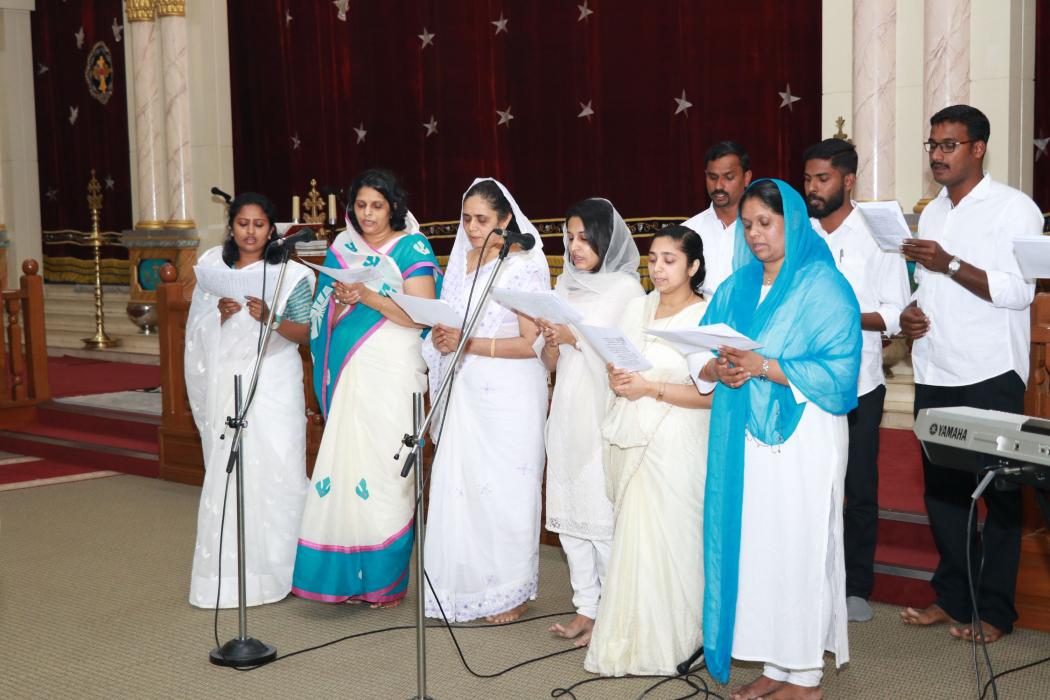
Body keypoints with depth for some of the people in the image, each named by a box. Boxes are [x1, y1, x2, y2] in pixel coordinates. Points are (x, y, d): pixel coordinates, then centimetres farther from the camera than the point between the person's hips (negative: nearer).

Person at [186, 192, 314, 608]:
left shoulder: (289, 274, 2)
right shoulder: (214, 269, 12)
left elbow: (306, 333, -3)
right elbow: (199, 330, 13)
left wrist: (270, 318, -20)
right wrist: (221, 315, -7)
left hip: (272, 388, -3)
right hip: (225, 384, 3)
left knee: (273, 471, -6)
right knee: (225, 474, 0)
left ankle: (276, 568, 4)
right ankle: (229, 572, 6)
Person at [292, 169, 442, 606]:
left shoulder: (412, 248, -1)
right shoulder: (342, 250, 13)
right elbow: (329, 320, 14)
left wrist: (369, 297, -18)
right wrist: (342, 301, -7)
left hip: (393, 373, -4)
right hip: (349, 370, 4)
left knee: (387, 468, -4)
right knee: (345, 465, 0)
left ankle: (386, 577, 6)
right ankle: (349, 575, 8)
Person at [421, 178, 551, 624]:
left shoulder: (525, 267, -8)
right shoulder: (460, 261, 13)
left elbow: (531, 343, -12)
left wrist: (471, 344, -18)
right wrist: (441, 339, 1)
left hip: (509, 395, -6)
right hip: (464, 392, 6)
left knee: (504, 490, -2)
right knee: (457, 486, 3)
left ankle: (511, 592, 11)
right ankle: (465, 587, 13)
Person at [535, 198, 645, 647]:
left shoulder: (626, 287, -3)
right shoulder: (566, 285, 13)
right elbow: (550, 361, 13)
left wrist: (576, 337, -17)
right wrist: (552, 339, -8)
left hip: (605, 412, -6)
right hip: (567, 409, 6)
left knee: (603, 512, -6)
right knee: (568, 509, 7)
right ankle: (585, 607, 15)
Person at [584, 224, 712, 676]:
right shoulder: (637, 308, 12)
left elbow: (713, 395, -11)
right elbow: (615, 364, 17)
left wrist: (652, 389, -17)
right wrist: (616, 379, -6)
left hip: (675, 444, -5)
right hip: (629, 438, 5)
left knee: (665, 538, -4)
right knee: (631, 535, 4)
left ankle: (660, 642, 9)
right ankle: (630, 635, 13)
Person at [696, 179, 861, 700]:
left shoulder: (824, 286, -5)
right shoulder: (736, 287, 14)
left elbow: (837, 371, -14)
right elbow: (701, 356, 12)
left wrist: (762, 367, -20)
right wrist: (717, 370, -11)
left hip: (800, 437, -6)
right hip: (742, 438, 6)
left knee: (797, 545, -1)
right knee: (748, 543, 6)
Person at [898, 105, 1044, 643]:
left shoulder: (1013, 209, -7)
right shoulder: (932, 212, 15)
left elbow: (1018, 291, -17)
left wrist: (949, 263, -21)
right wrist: (911, 312, 3)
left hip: (990, 376, -7)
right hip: (935, 375, 7)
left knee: (998, 494, 2)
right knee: (941, 488, 11)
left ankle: (994, 610, 10)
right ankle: (952, 597, 22)